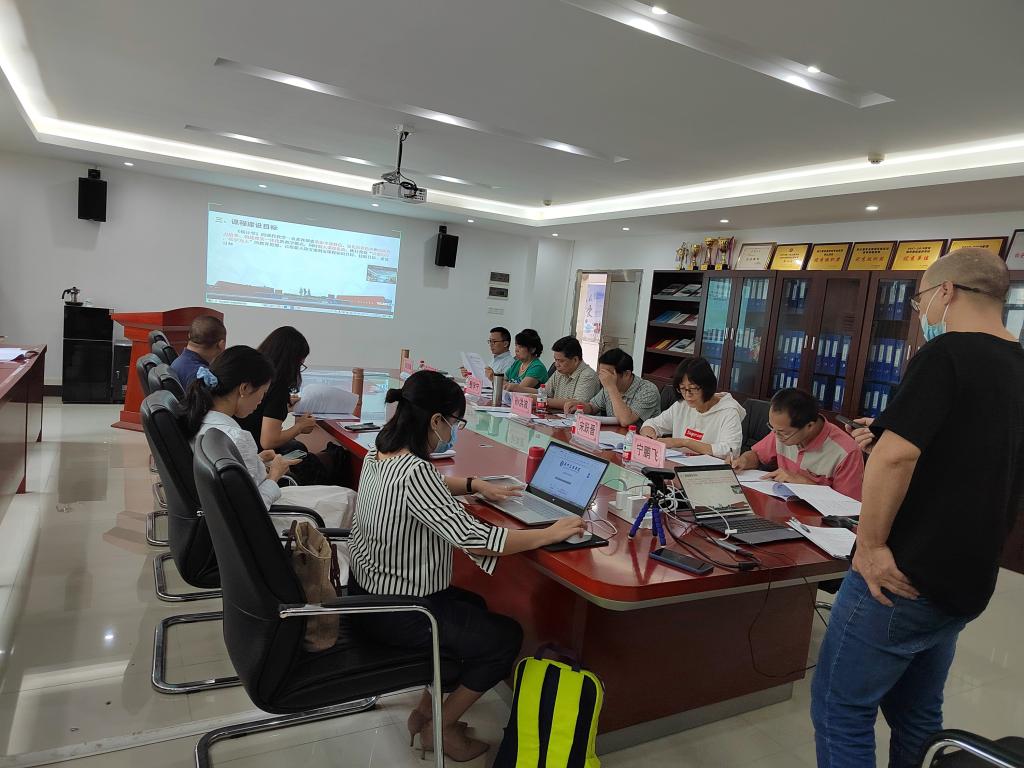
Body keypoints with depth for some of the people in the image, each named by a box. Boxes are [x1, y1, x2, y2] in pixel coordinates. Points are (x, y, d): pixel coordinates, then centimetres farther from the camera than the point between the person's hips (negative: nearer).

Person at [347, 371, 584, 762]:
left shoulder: (377, 455, -2)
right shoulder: (413, 473, -31)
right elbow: (474, 540, -33)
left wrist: (475, 485, 8)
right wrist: (551, 533, -22)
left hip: (367, 592, 9)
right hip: (395, 611, -9)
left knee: (475, 607, 27)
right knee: (506, 636, 5)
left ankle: (426, 709, 30)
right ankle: (441, 728, 19)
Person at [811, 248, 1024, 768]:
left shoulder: (948, 353, -15)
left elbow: (894, 455, -27)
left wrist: (870, 544, -19)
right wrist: (886, 438, 18)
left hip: (901, 575, -9)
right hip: (967, 582, 9)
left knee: (840, 710, 4)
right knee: (916, 714, 21)